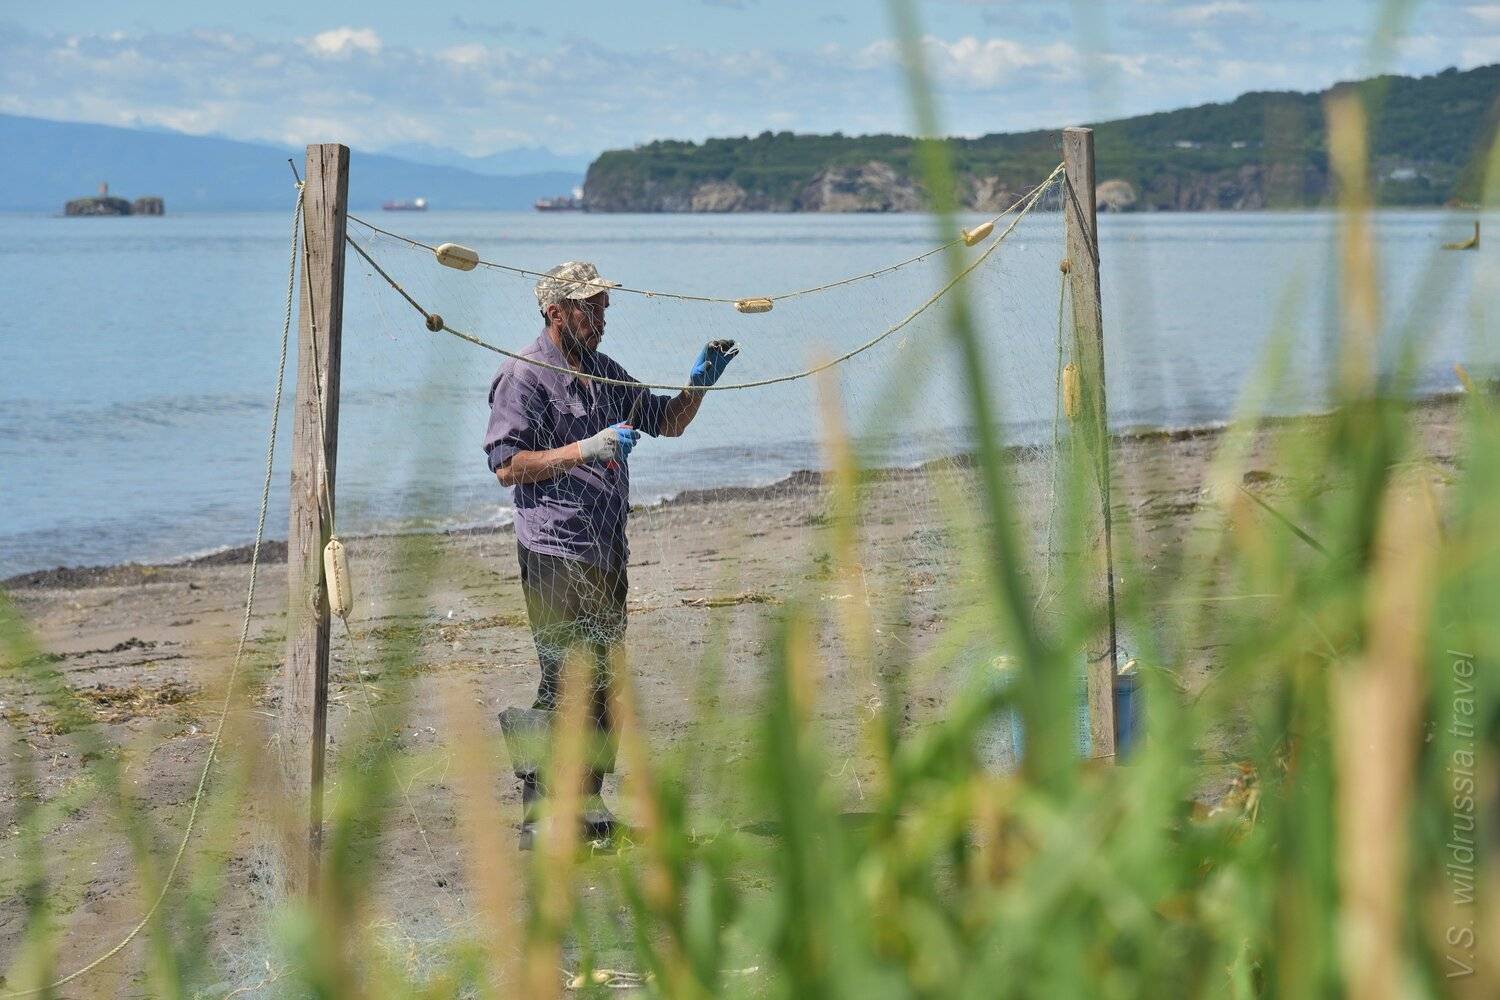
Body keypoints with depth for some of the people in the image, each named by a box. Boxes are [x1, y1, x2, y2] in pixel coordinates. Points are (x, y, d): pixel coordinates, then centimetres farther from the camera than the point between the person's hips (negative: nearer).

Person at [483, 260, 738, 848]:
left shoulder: (606, 373, 17)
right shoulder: (524, 376, -7)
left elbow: (668, 423, 27)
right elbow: (506, 466, -14)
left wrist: (699, 381, 8)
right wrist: (585, 450, -20)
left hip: (607, 552, 8)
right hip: (555, 553, -8)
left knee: (605, 680, 9)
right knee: (568, 682, -12)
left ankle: (586, 804, 18)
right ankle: (539, 816, -8)